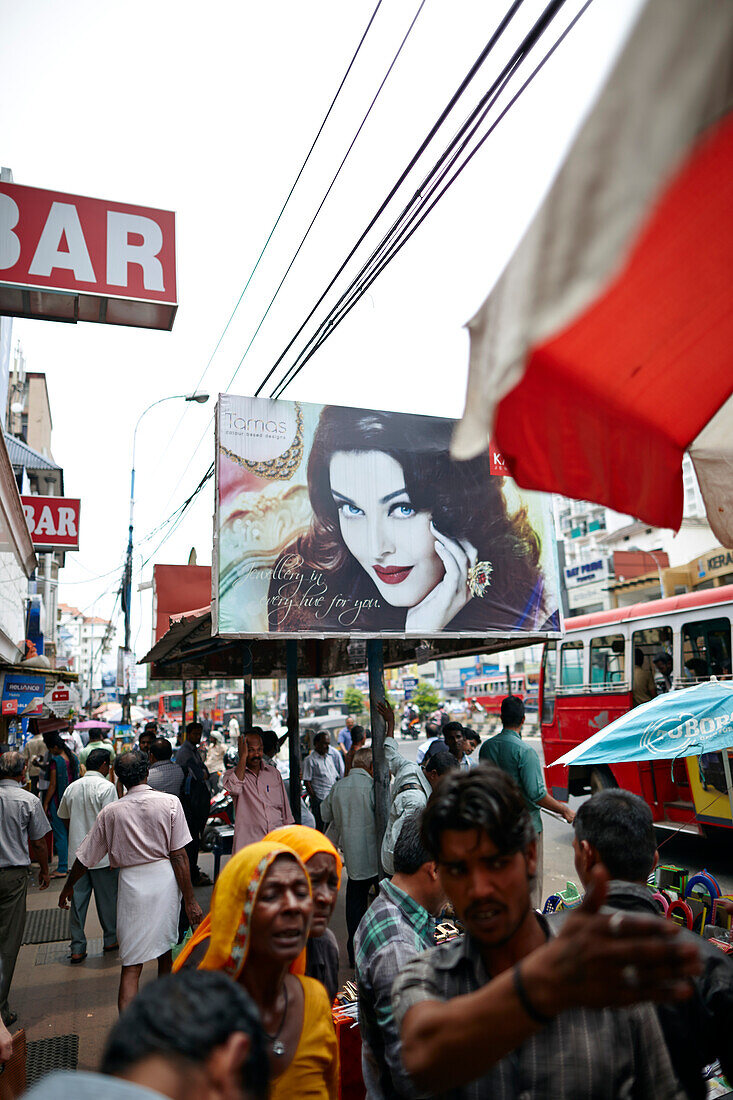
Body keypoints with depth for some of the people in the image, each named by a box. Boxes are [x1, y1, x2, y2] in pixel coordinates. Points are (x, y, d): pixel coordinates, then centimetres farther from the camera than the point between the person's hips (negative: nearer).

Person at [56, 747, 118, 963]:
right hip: (102, 854, -5)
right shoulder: (106, 787, -14)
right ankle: (111, 939, 24)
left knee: (78, 899, 9)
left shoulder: (72, 787, 5)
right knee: (107, 898, 10)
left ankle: (77, 948, 11)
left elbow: (63, 817, 17)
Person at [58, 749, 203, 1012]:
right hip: (165, 881, 1)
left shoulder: (111, 812, -3)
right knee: (164, 949, 21)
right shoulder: (170, 803, -7)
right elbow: (179, 856, -8)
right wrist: (190, 899, -3)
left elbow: (85, 858, 7)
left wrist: (68, 887, 25)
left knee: (131, 965, 4)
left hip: (131, 883, 0)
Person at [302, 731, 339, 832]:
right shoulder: (310, 760, -5)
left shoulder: (329, 757, 17)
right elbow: (307, 782, -9)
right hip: (319, 800, -7)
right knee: (321, 827, -6)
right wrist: (314, 798, -13)